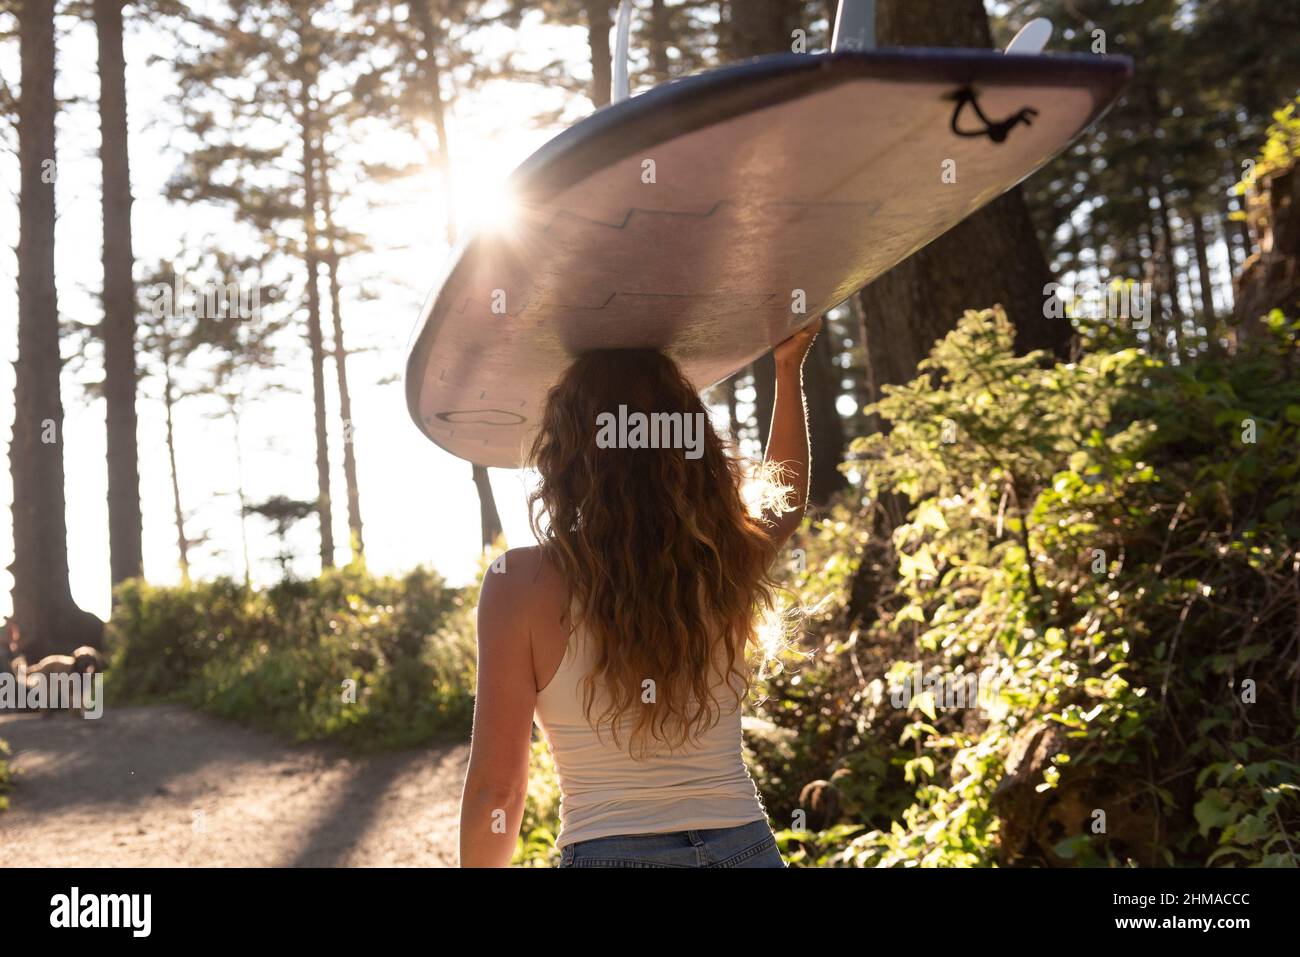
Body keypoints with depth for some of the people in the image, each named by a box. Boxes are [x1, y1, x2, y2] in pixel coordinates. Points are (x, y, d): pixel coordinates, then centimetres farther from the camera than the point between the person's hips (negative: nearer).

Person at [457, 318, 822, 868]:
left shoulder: (523, 583, -12)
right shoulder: (729, 560, -3)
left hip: (607, 849, -3)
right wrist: (789, 369, 31)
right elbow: (786, 496, 22)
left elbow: (496, 787, -9)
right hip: (744, 845, 3)